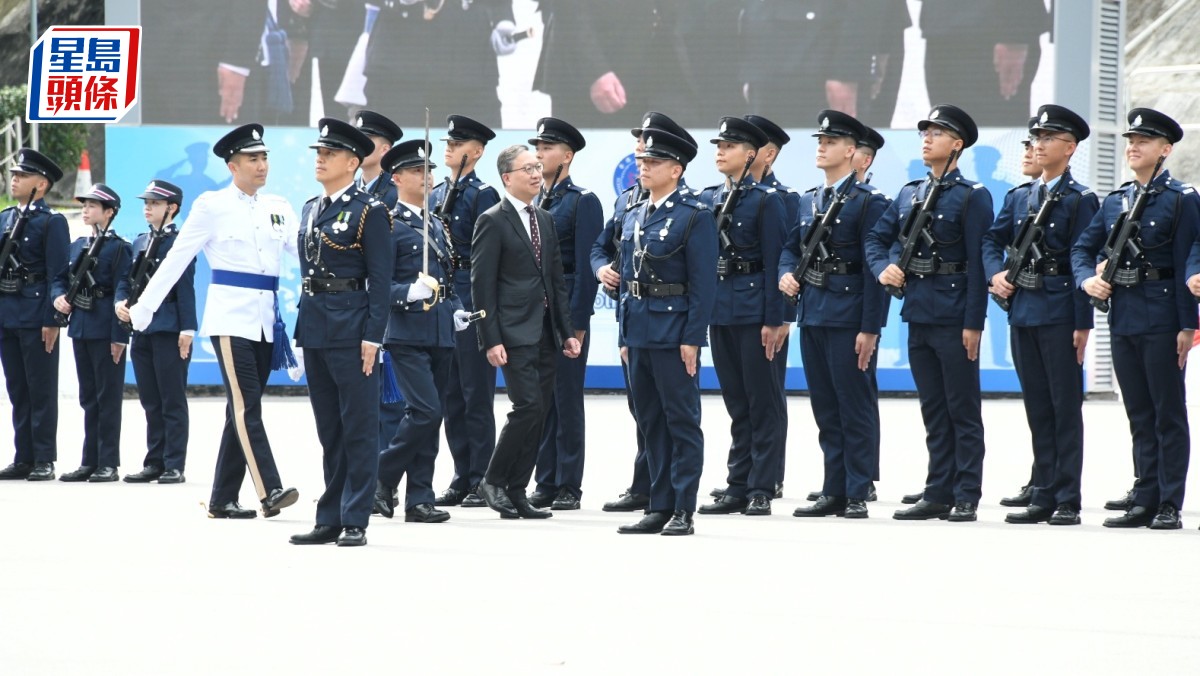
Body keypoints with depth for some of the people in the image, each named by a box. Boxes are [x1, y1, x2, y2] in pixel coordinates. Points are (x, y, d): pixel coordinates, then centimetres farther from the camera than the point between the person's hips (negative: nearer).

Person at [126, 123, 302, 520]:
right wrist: (142, 309, -3)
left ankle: (223, 499, 12)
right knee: (246, 406, -13)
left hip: (266, 320, 5)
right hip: (230, 318, -5)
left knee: (242, 411, 7)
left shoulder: (278, 208, 12)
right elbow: (177, 259, -1)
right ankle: (270, 491, -22)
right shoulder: (212, 206, -1)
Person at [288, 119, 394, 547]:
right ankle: (330, 519, 14)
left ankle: (355, 522, -1)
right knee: (328, 428, 10)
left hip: (352, 327, -7)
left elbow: (380, 279, -10)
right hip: (315, 326, 7)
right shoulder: (311, 210, 14)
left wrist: (372, 337, -16)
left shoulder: (369, 212, -6)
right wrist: (302, 327, 14)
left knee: (359, 427, -3)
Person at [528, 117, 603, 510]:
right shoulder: (531, 201, 14)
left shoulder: (583, 201, -5)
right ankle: (545, 484, 12)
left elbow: (586, 266, -10)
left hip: (567, 312, -6)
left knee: (567, 400, -3)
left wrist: (577, 323, -15)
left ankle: (568, 487, 2)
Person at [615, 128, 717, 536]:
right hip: (640, 332, 7)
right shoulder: (633, 218, 14)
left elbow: (703, 284, -11)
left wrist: (692, 338, -15)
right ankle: (659, 507, 15)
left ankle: (683, 511, 0)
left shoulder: (695, 217, -7)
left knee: (682, 421, -2)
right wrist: (625, 334, 14)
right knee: (650, 422, 10)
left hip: (674, 332, -7)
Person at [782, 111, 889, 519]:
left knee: (856, 406, -2)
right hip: (812, 314, 7)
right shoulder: (807, 201, 14)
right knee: (825, 407, 10)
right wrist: (787, 275, -3)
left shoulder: (869, 202, -7)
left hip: (849, 316, -7)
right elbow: (791, 249, 22)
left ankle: (857, 495, 1)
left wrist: (870, 328, -15)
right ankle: (833, 492, 16)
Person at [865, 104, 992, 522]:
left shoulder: (972, 197, -6)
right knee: (933, 410, 10)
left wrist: (973, 323, -15)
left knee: (962, 410, -2)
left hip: (954, 317, -7)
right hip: (918, 315, 7)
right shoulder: (909, 194, 13)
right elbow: (877, 237, 19)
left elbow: (978, 264, -11)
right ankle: (938, 495, 14)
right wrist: (883, 268, -4)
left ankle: (966, 498, 0)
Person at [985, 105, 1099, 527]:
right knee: (1038, 408, 9)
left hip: (1059, 314, -6)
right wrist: (996, 273, -3)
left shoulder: (1080, 200, -4)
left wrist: (1083, 324, -13)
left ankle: (1068, 501, -3)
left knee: (1066, 408, -4)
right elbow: (992, 240, 18)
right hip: (1023, 313, 6)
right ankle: (1043, 496, 12)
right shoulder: (1019, 198, 14)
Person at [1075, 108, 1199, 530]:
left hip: (1162, 319, -6)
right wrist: (1087, 279, -3)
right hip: (1123, 317, 6)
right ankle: (1145, 501, 13)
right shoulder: (1115, 201, 13)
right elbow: (1083, 248, 18)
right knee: (1139, 416, 9)